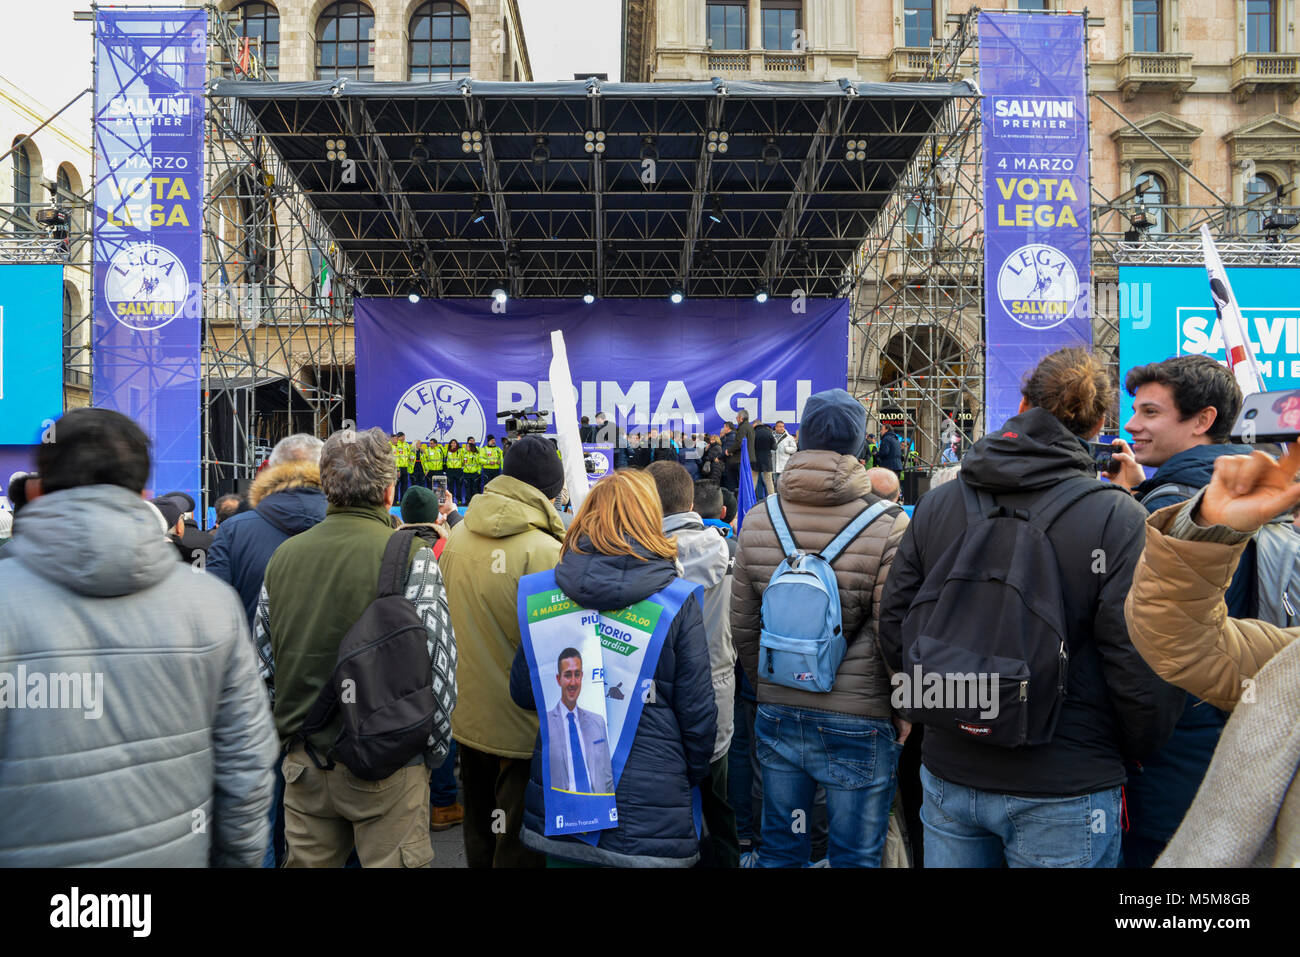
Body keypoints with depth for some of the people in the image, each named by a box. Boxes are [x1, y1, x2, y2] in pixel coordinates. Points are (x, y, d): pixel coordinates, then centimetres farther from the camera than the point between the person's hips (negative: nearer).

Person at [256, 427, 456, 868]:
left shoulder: (283, 555, 1)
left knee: (307, 861, 19)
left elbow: (264, 661, 8)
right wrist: (434, 749, 0)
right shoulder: (411, 557, -14)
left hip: (303, 762, 5)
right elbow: (436, 666, -15)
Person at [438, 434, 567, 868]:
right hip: (524, 730, -7)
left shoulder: (457, 538, 0)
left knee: (479, 839, 23)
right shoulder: (545, 551, -21)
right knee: (519, 848, 7)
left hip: (467, 720, 7)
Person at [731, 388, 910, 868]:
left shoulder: (758, 521, -2)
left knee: (779, 849, 19)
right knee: (856, 857, 13)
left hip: (776, 716, 4)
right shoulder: (887, 527, -14)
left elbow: (742, 626, 4)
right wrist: (903, 715, 2)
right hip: (859, 724, -3)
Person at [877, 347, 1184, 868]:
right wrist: (1141, 748, 4)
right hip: (1063, 790, -3)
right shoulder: (1117, 518, -13)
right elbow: (1139, 663, -14)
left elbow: (894, 625, 2)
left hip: (947, 772, 4)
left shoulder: (936, 503, -2)